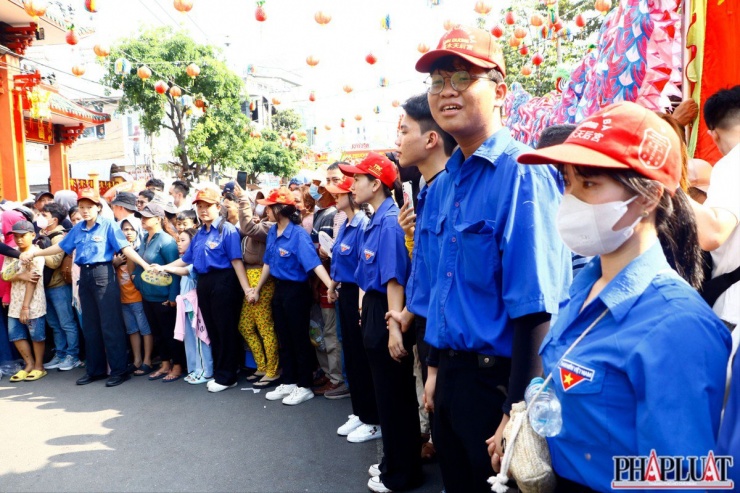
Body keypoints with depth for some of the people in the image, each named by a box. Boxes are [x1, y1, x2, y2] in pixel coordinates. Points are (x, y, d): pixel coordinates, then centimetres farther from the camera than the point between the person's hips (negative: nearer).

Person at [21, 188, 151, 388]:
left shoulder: (108, 225, -6)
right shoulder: (78, 228, 12)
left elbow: (125, 247, -13)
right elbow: (61, 246, 22)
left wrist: (145, 265, -24)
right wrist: (33, 253, 24)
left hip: (103, 274, -7)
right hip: (85, 276, 7)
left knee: (110, 325, -5)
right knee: (90, 326, 12)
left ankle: (119, 370, 3)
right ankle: (95, 370, 23)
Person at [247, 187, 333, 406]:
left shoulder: (299, 235, -20)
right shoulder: (272, 232, 4)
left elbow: (314, 262, -30)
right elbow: (268, 262, 14)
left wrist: (330, 286, -43)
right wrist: (257, 289, 20)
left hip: (296, 291, -8)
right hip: (279, 289, 8)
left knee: (299, 338, 3)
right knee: (283, 338, 16)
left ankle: (304, 387, 17)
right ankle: (288, 383, 30)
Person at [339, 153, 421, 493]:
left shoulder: (389, 220, -19)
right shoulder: (376, 219, 10)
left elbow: (394, 277, -25)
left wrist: (394, 327, -27)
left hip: (386, 313, -10)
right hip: (375, 309, 10)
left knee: (394, 395, 4)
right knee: (386, 392, 19)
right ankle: (394, 462, 35)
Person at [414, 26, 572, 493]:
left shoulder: (523, 174, -19)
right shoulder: (442, 185, 7)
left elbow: (535, 308, -22)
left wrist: (517, 411, -19)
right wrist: (437, 367, 16)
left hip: (499, 378, -8)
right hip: (452, 373, 8)